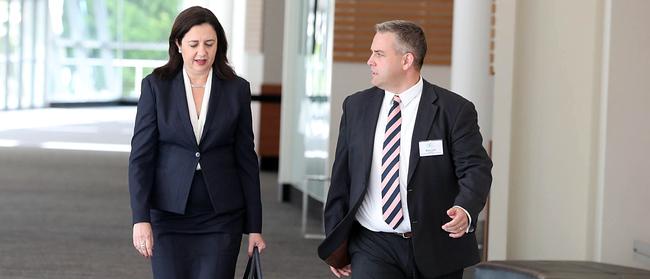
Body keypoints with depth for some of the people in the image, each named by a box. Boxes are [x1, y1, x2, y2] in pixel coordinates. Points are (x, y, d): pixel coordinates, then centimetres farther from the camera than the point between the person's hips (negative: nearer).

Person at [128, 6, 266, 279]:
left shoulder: (237, 89, 2)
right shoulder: (155, 86, -1)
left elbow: (246, 159, 5)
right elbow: (141, 156, -3)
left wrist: (254, 226, 4)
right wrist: (140, 218, -12)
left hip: (221, 218, 1)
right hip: (168, 215, -1)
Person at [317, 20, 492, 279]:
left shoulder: (455, 110, -4)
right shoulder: (356, 106, 7)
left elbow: (476, 168, -9)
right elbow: (341, 177, 11)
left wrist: (465, 210, -29)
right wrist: (336, 238, 9)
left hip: (435, 248, -2)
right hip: (372, 247, 2)